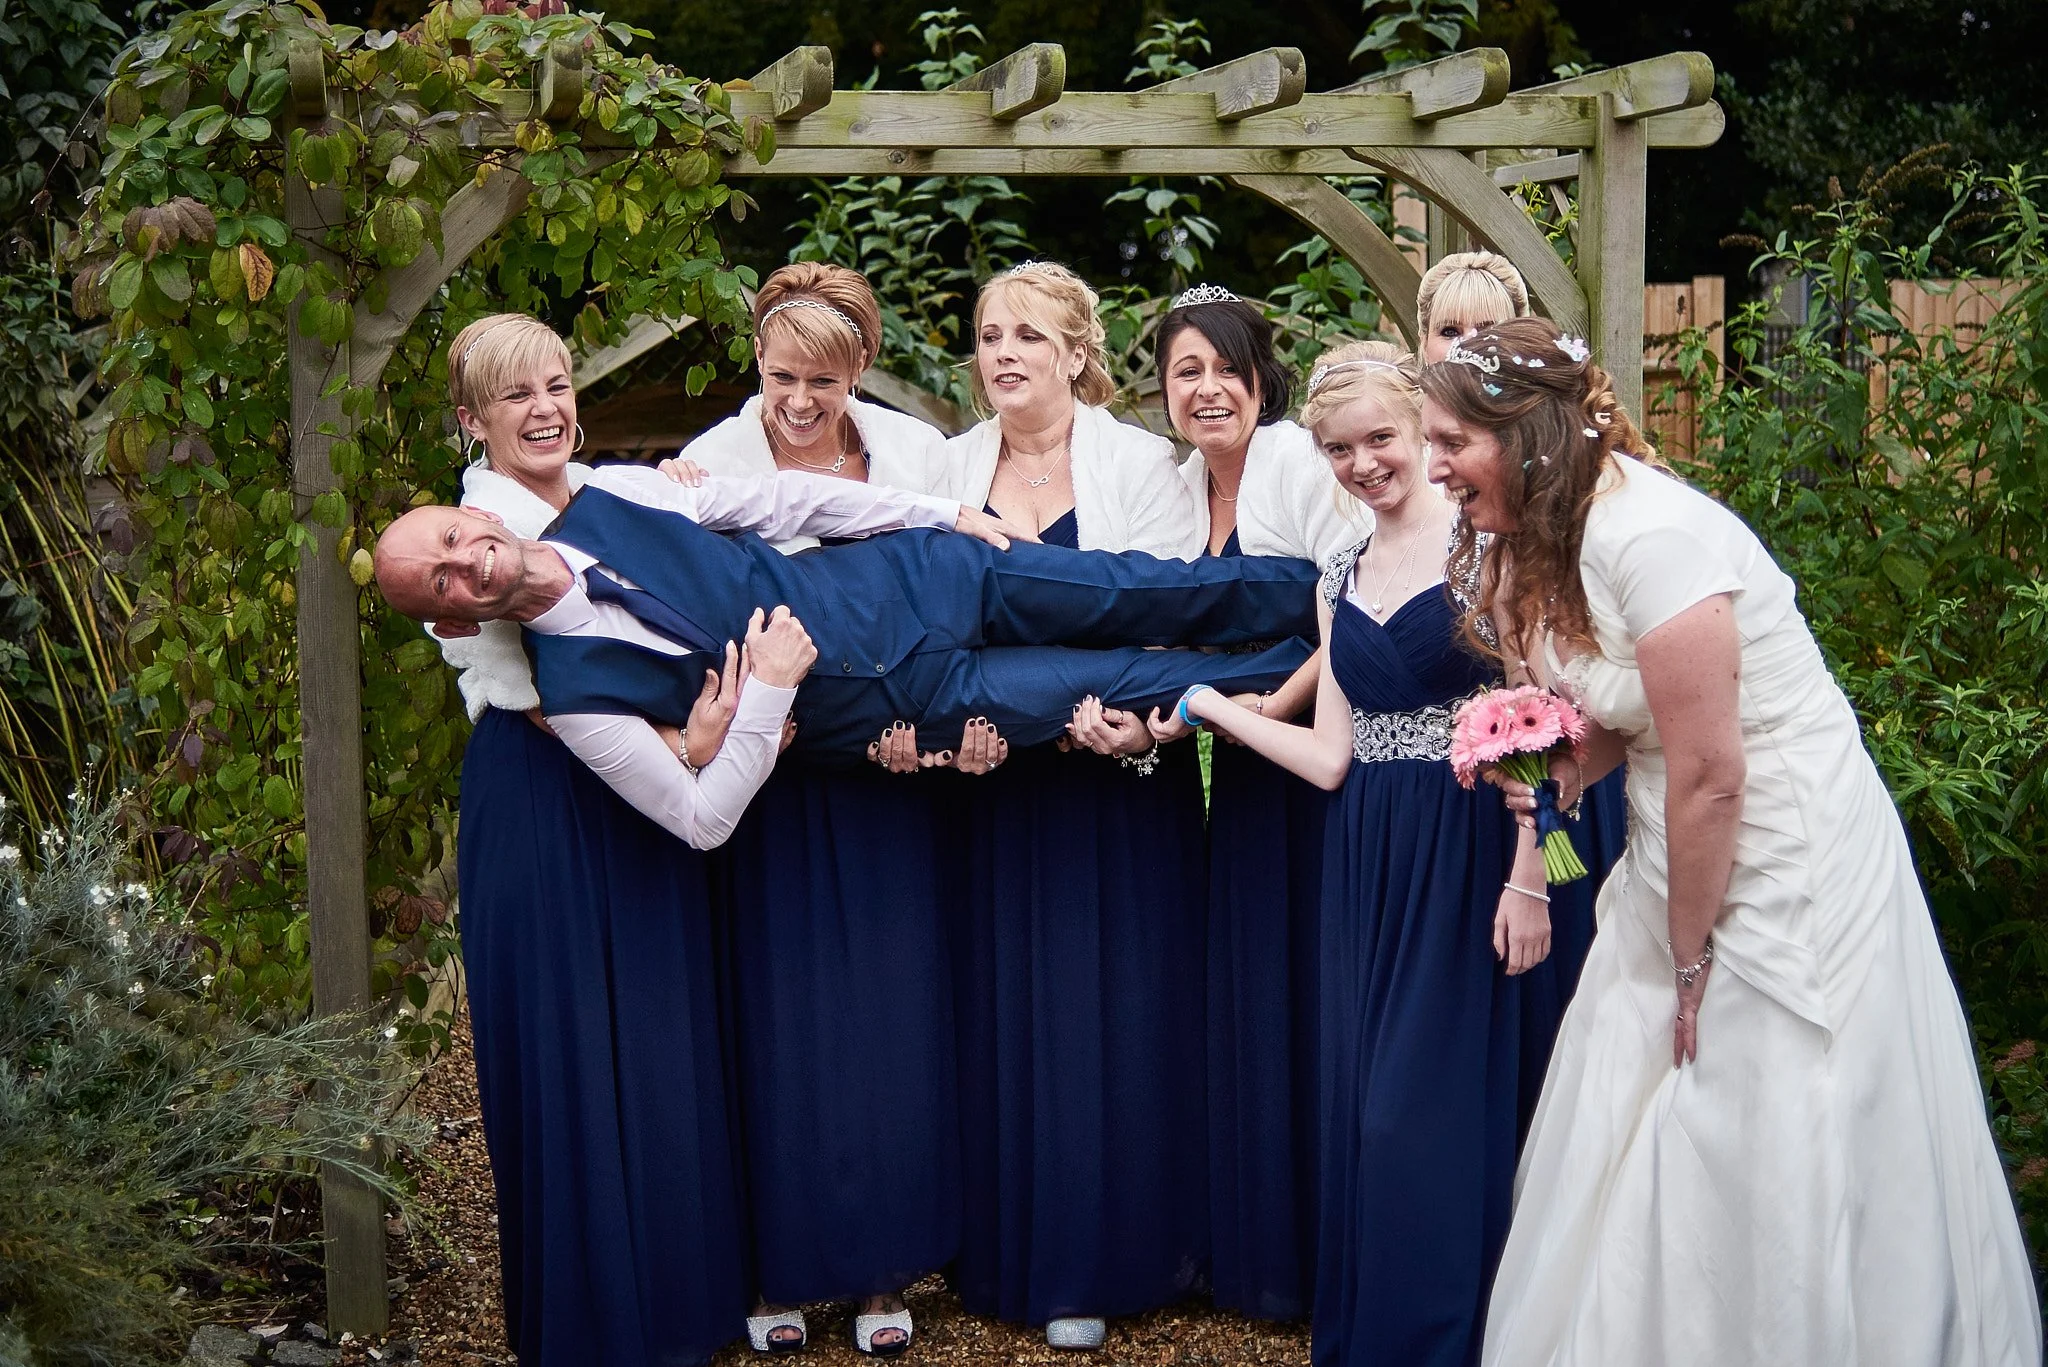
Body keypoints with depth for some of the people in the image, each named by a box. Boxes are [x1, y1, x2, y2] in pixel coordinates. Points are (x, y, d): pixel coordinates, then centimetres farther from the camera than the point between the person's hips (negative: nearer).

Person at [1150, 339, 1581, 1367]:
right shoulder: (1340, 581, 14)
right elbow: (1331, 759, 10)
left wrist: (1528, 876, -17)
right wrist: (1213, 707, 8)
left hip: (1467, 853, -6)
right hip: (1367, 861, 6)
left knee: (1430, 1109, -4)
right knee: (1361, 1108, 9)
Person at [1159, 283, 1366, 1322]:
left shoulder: (1300, 461, -12)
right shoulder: (1187, 485, 12)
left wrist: (1279, 703, -21)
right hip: (1246, 767, 7)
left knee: (1315, 994, -3)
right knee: (1248, 996, 11)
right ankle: (1257, 1251, 23)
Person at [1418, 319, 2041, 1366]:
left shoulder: (1649, 536, -25)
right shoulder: (1545, 542, 4)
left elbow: (1711, 777, -23)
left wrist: (1690, 962, -12)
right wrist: (1548, 773, -9)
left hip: (1788, 867, -9)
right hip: (1682, 858, 10)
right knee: (1634, 1142, 15)